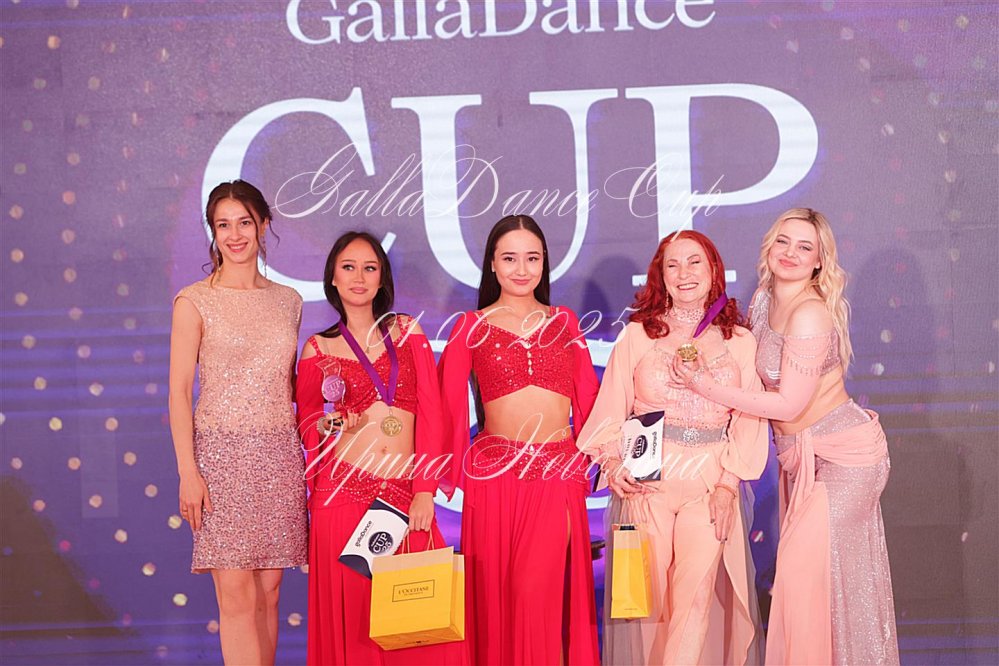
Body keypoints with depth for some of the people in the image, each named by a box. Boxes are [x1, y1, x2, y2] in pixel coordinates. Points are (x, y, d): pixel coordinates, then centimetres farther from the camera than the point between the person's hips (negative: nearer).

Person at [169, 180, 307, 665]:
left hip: (279, 456, 4)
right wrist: (188, 472, -12)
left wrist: (302, 459, 11)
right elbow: (179, 392, -4)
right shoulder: (195, 301, -2)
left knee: (268, 591, 6)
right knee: (237, 594, -6)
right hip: (223, 453, -4)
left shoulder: (287, 301, 11)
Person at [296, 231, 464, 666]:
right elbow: (306, 422, 18)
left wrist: (425, 492, -5)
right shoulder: (318, 349, 8)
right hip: (345, 491, 0)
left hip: (406, 495, 1)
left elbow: (430, 413, 2)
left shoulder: (407, 331, 8)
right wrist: (328, 425, -4)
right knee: (351, 612, 0)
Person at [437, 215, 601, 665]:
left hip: (558, 475, 0)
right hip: (493, 474, 0)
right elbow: (448, 403, 2)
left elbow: (588, 398, 10)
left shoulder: (565, 322, 12)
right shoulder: (472, 327, 6)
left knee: (538, 592, -9)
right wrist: (455, 467, -2)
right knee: (495, 591, 4)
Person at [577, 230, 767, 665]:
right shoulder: (637, 335, 7)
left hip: (711, 485, 0)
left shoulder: (740, 341, 9)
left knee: (695, 595, -7)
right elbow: (610, 410, 5)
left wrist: (728, 483, -4)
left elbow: (749, 419, 6)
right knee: (651, 593, 2)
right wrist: (613, 465, -10)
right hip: (646, 482, 0)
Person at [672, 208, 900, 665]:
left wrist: (702, 384, -16)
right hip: (802, 456, 8)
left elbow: (787, 405, -20)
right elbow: (756, 375, 13)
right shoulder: (765, 302, 5)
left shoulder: (810, 314, -21)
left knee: (805, 568, -10)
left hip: (842, 455, -8)